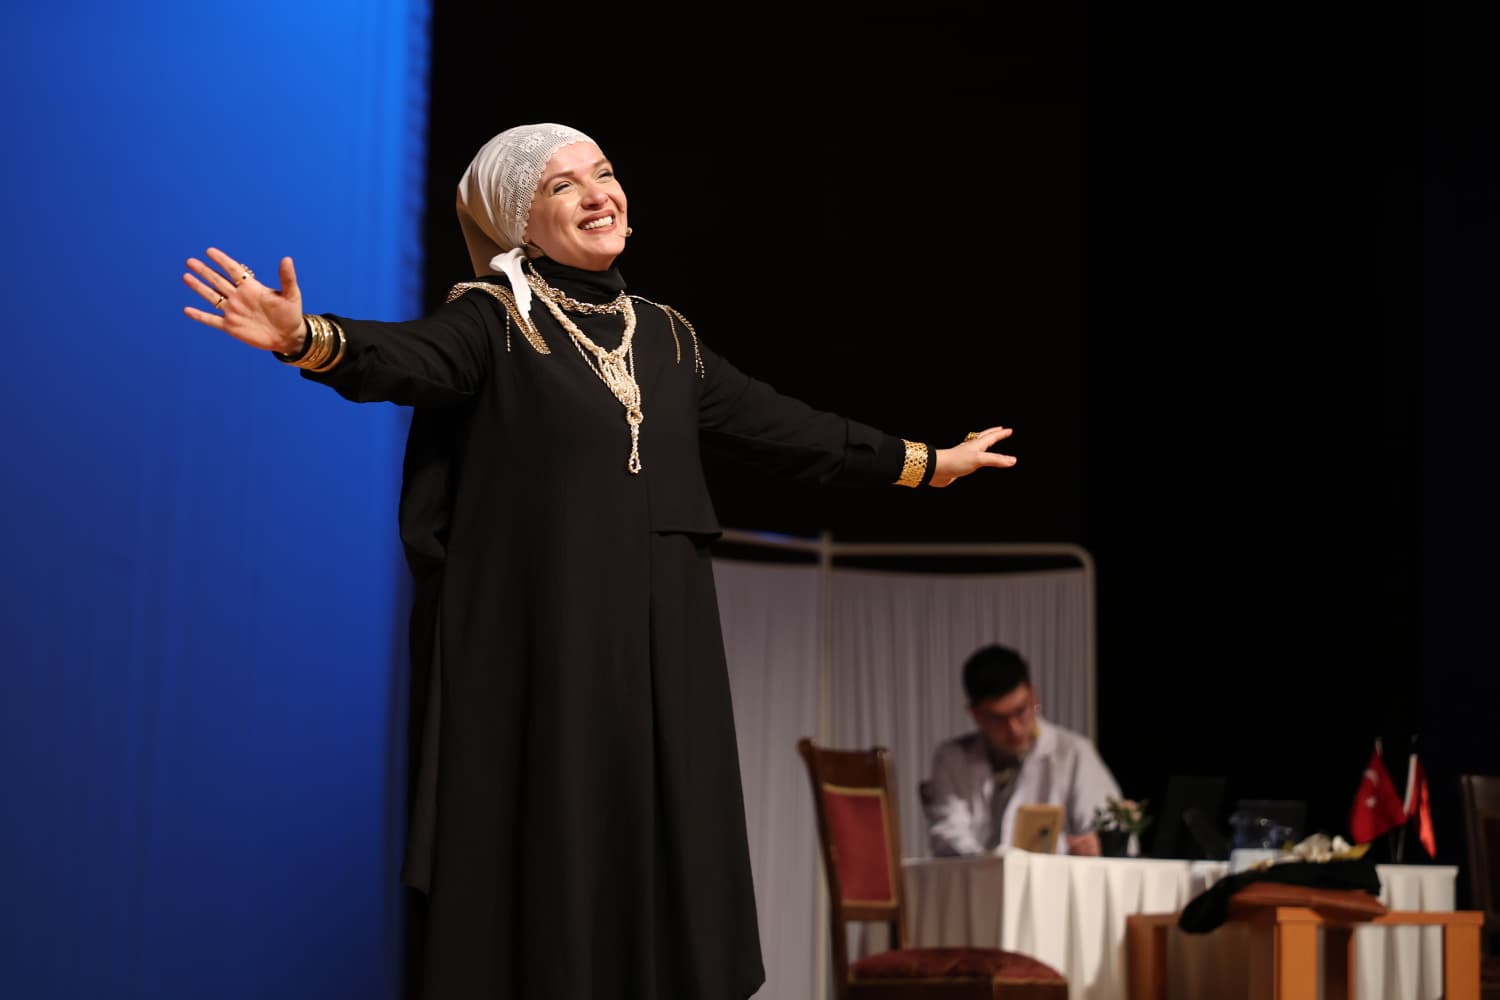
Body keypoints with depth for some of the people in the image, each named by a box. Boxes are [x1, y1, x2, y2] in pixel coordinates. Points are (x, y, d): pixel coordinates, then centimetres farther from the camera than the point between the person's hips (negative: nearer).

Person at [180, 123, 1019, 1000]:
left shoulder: (666, 336, 14)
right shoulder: (493, 320, -3)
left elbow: (779, 426, 21)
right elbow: (401, 358, -23)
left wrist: (925, 462, 27)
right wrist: (311, 338, -45)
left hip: (658, 654, 6)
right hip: (539, 648, -5)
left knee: (658, 859, 6)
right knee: (545, 862, -5)